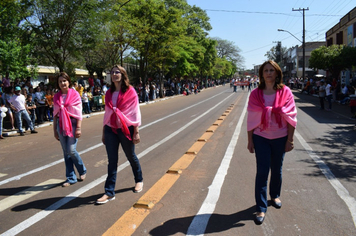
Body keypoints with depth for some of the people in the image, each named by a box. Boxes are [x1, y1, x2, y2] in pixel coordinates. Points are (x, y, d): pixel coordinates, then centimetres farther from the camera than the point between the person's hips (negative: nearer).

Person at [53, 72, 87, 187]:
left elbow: (79, 112, -5)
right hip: (61, 125, 4)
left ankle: (82, 171, 16)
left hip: (72, 124, -4)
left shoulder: (75, 94, -2)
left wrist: (78, 128, -11)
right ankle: (71, 178, 15)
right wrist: (54, 129, 13)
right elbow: (55, 114, 14)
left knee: (71, 150, -10)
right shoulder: (56, 97, 10)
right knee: (66, 152, 6)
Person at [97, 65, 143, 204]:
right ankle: (109, 192, 9)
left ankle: (139, 180, 38)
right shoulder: (109, 93, 7)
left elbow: (135, 113, -7)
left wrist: (136, 132, -10)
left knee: (131, 157, 14)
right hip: (110, 129, 4)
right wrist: (103, 133, 12)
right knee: (112, 161, 3)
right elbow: (107, 113, 12)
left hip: (125, 129, -3)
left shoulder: (130, 92, -6)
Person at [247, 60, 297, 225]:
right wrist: (250, 140, -1)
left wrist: (290, 140, -4)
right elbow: (251, 119, -1)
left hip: (280, 138, 1)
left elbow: (291, 117, -2)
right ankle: (261, 209, 9)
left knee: (277, 170, 16)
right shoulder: (256, 94, -3)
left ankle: (275, 195, 43)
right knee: (262, 172, -2)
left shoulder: (285, 92, -3)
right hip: (261, 138, -1)